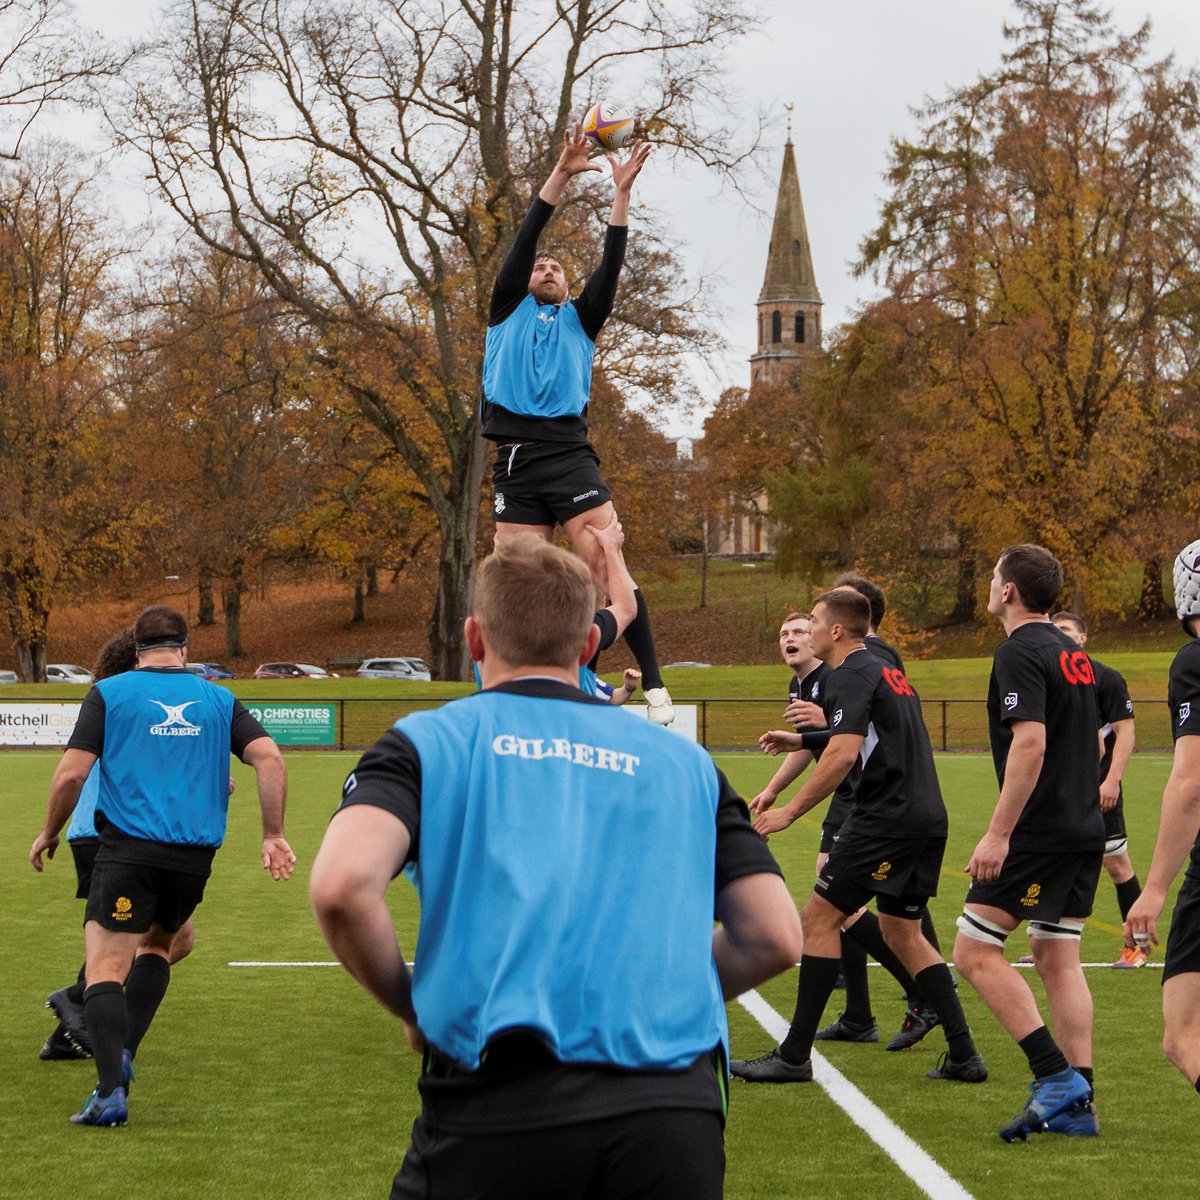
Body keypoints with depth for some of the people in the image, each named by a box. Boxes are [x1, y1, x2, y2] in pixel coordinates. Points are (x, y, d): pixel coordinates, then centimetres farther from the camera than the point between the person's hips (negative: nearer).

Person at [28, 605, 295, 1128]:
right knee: (158, 943, 26)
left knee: (106, 964, -5)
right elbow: (269, 757, 0)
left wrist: (48, 834, 11)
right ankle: (122, 1054, 13)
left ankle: (111, 1089, -20)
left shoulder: (108, 693, 4)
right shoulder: (218, 699, 12)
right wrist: (273, 834, 5)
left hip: (127, 849, -3)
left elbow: (71, 774, -3)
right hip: (194, 854, 4)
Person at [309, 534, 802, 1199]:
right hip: (677, 1108, 2)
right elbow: (774, 938, 11)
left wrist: (413, 1008, 8)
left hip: (499, 1102, -2)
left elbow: (341, 888, -8)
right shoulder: (683, 761, 18)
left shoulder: (427, 741, 10)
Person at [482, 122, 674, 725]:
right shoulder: (508, 310, 18)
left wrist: (622, 193, 0)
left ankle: (654, 685, -18)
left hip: (570, 455, -1)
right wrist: (560, 177, -2)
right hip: (515, 464, 1)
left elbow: (610, 266, 8)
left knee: (608, 566, -15)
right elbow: (523, 243, 6)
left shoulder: (580, 319, 20)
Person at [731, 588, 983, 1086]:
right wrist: (802, 740, 40)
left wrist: (790, 811, -17)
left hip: (887, 817, -10)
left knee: (819, 917, -4)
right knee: (902, 933, 17)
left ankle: (794, 1056, -4)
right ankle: (963, 1055, 12)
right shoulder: (887, 672, 21)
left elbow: (843, 754, -21)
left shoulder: (850, 675, -9)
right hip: (928, 816, 10)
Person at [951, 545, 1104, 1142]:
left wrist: (998, 834, -22)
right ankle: (1076, 1103, 6)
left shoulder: (1020, 652, -12)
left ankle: (1055, 1076, -12)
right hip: (1085, 830, 9)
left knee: (975, 952, -4)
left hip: (1038, 834, -9)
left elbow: (1030, 742, -22)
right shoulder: (1073, 653, 15)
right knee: (1058, 958, 10)